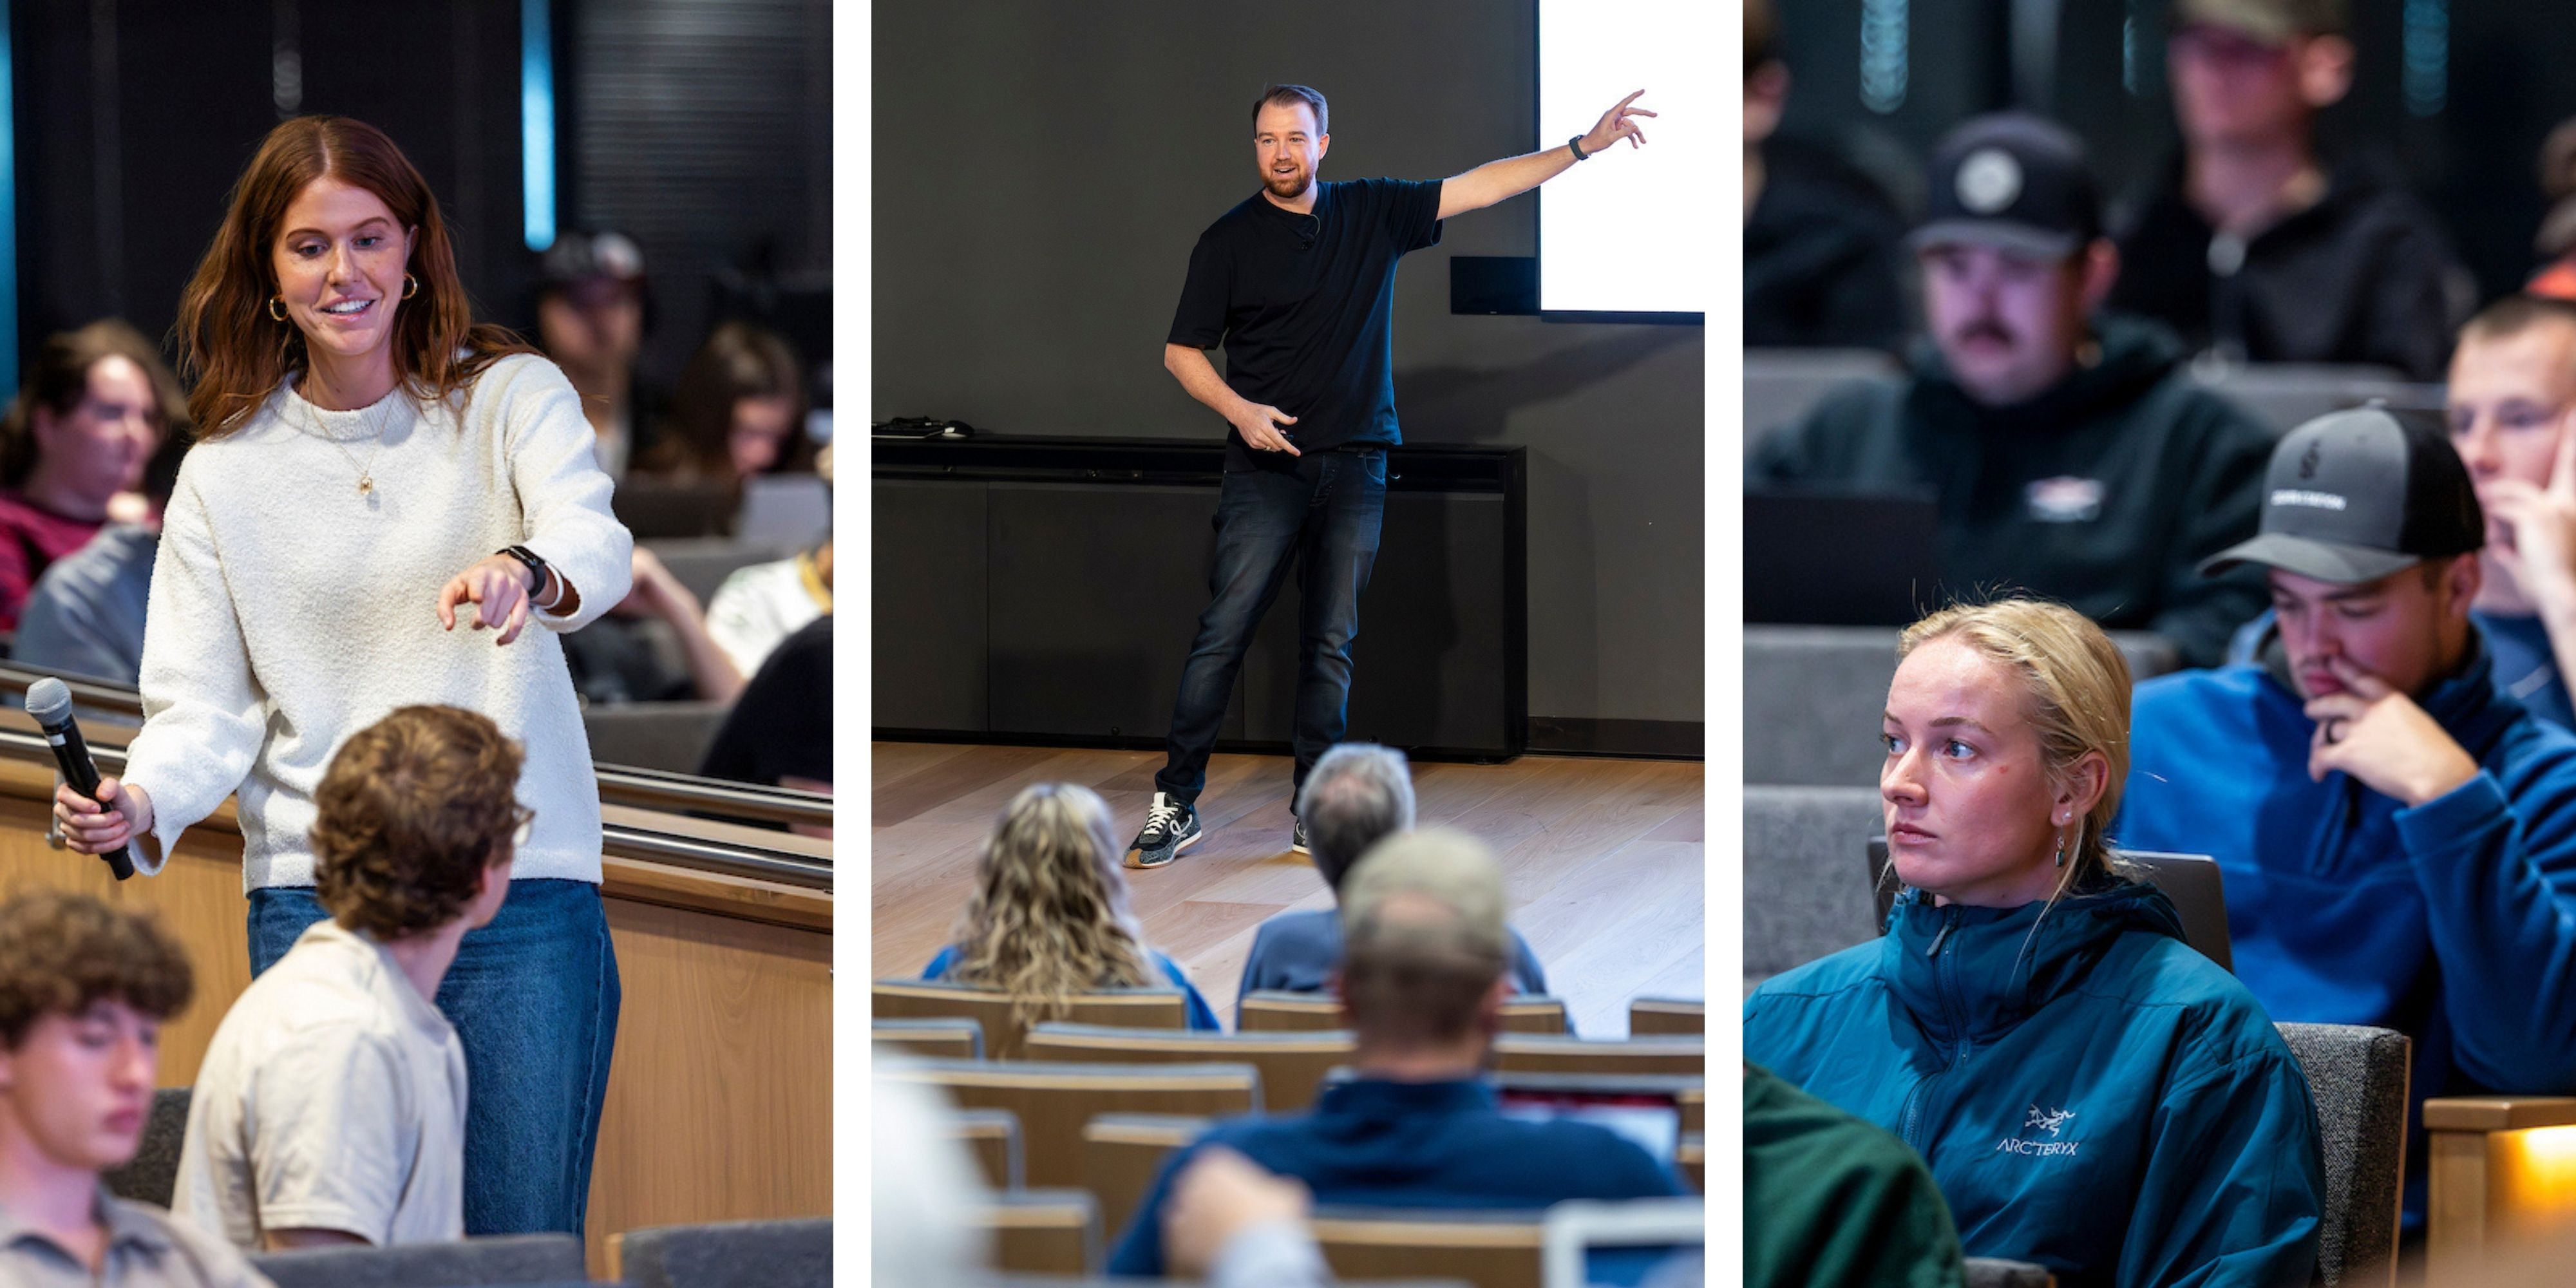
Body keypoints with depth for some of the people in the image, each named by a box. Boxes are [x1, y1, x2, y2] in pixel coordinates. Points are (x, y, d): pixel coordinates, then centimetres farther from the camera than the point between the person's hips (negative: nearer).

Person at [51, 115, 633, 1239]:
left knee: (522, 1253, -3)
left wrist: (527, 573, -40)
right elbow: (204, 705, 6)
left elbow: (596, 544, -16)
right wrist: (139, 801, -16)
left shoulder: (512, 397, 3)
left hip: (523, 893, -1)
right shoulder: (225, 471, 10)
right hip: (314, 900, 2)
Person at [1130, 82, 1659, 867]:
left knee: (1331, 646, 4)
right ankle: (1175, 804, -4)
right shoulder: (1229, 241, 1)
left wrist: (1586, 147, 0)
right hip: (1267, 466, -2)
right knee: (1223, 632, -9)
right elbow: (1181, 352, 4)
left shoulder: (1372, 214, 8)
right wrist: (1238, 409, -13)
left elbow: (1481, 186, 7)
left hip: (1355, 466, 2)